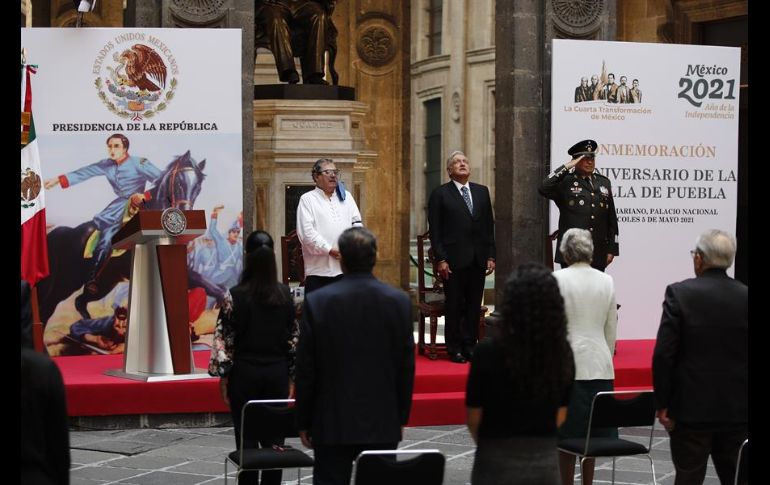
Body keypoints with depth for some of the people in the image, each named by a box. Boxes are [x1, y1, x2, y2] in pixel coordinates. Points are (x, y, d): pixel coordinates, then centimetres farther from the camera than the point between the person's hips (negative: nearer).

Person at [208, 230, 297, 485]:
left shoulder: (236, 296, -10)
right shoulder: (285, 294, -1)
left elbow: (224, 339, -8)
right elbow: (293, 337, 4)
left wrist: (223, 376, 1)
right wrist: (291, 377, 12)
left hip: (245, 373, -3)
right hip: (277, 373, 3)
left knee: (247, 438, 3)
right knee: (274, 439, 8)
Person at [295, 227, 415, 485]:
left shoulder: (317, 302, -9)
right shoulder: (399, 301, -4)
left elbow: (305, 369, -4)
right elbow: (406, 367, 2)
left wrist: (303, 421, 6)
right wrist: (401, 417, 13)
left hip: (333, 424, -1)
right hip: (384, 423, 2)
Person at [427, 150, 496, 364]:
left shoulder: (482, 192, 12)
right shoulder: (440, 194, -1)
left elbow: (489, 226, 12)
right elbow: (435, 230, -4)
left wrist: (490, 256, 5)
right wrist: (440, 259, -11)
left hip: (478, 260, 4)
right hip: (454, 260, -4)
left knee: (474, 305, 6)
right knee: (454, 306, 2)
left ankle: (470, 346, 15)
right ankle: (454, 348, 9)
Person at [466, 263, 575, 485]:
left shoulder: (489, 351, -15)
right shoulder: (562, 351, -4)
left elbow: (474, 418, -6)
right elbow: (560, 416, 6)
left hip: (498, 463, -3)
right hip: (546, 461, 4)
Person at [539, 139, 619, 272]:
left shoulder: (603, 182, 14)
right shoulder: (565, 182, 1)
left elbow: (612, 219, 16)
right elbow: (544, 189, -19)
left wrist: (612, 249, 11)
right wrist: (566, 167, -15)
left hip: (598, 255, 4)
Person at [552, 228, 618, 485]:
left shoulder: (557, 280, -8)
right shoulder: (606, 281, 3)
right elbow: (611, 329, 9)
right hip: (600, 365, 4)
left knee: (567, 431, 2)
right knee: (593, 431, 10)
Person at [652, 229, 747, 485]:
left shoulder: (679, 293, -10)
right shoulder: (744, 297, -1)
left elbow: (663, 354, -12)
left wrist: (662, 404, -4)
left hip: (692, 408, -3)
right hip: (738, 410, 3)